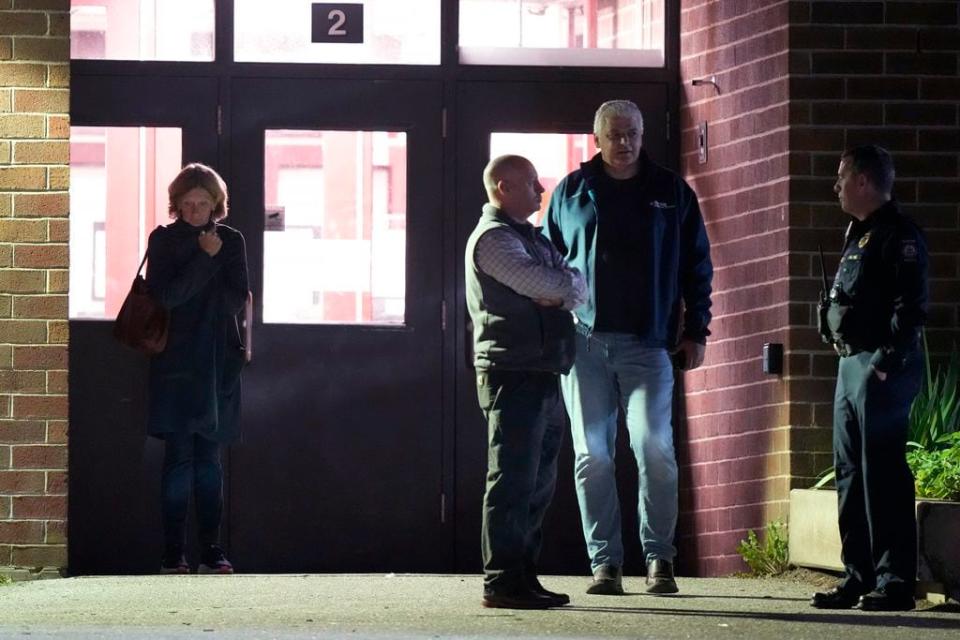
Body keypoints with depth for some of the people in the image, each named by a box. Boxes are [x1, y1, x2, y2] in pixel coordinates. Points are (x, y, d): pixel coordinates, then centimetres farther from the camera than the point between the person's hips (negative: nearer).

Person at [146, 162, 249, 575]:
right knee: (179, 459, -5)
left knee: (210, 460, 3)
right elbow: (165, 295, -10)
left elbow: (238, 300, 2)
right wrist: (205, 259, -14)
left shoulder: (230, 241, 9)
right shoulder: (163, 240, 3)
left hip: (218, 363, 2)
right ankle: (173, 553, -4)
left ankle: (211, 551, 5)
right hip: (176, 363, -2)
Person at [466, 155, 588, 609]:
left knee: (538, 484, 11)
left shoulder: (531, 238, 23)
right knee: (513, 481, -10)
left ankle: (523, 576, 16)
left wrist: (560, 293, -6)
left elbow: (576, 287, 14)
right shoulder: (494, 238, -8)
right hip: (512, 374, -10)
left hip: (544, 376, 10)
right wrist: (565, 284, 2)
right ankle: (502, 582, -11)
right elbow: (545, 284, -18)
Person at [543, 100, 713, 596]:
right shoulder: (571, 192, 9)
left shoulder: (672, 193, 9)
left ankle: (659, 559, -3)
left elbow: (697, 265, 12)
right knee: (592, 454, 1)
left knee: (654, 446, -12)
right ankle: (604, 561, 7)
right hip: (584, 341, 1)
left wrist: (695, 330, 6)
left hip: (649, 344, -1)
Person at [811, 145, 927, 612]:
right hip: (851, 364, 10)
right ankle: (858, 578, 14)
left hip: (881, 369, -10)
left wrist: (889, 362, -22)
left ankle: (894, 581, -9)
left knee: (882, 473, -10)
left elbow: (911, 306, -17)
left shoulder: (898, 236, -10)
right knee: (850, 473, 10)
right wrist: (842, 345, 14)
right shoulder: (858, 236, 20)